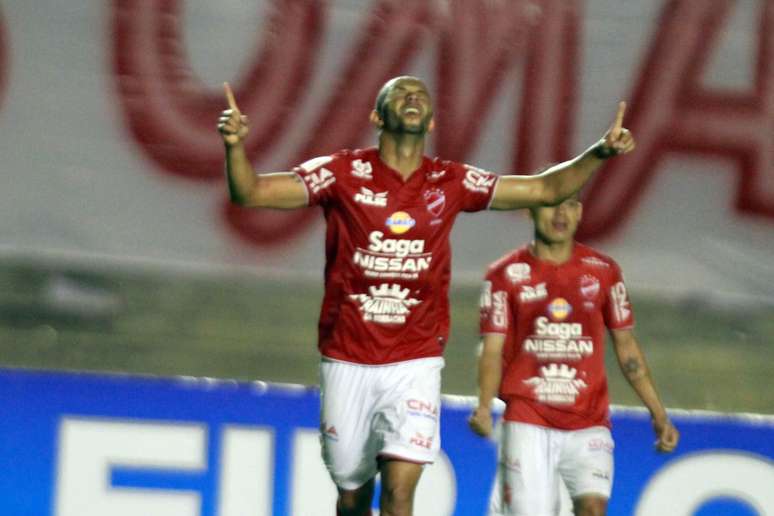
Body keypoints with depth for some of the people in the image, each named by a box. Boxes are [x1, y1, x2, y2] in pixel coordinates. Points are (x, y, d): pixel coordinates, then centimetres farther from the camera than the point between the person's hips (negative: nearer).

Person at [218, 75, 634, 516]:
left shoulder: (450, 183, 4)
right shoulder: (343, 173, -3)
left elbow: (546, 189, 10)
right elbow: (251, 193, -9)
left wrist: (599, 153, -4)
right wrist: (235, 146, -28)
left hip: (415, 362, 0)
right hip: (348, 360, 0)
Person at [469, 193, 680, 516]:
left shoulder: (603, 271, 8)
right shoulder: (506, 274, 1)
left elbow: (626, 346, 13)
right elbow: (492, 349, -2)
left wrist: (659, 415, 10)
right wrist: (484, 408, -20)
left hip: (588, 423, 1)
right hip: (527, 422, -1)